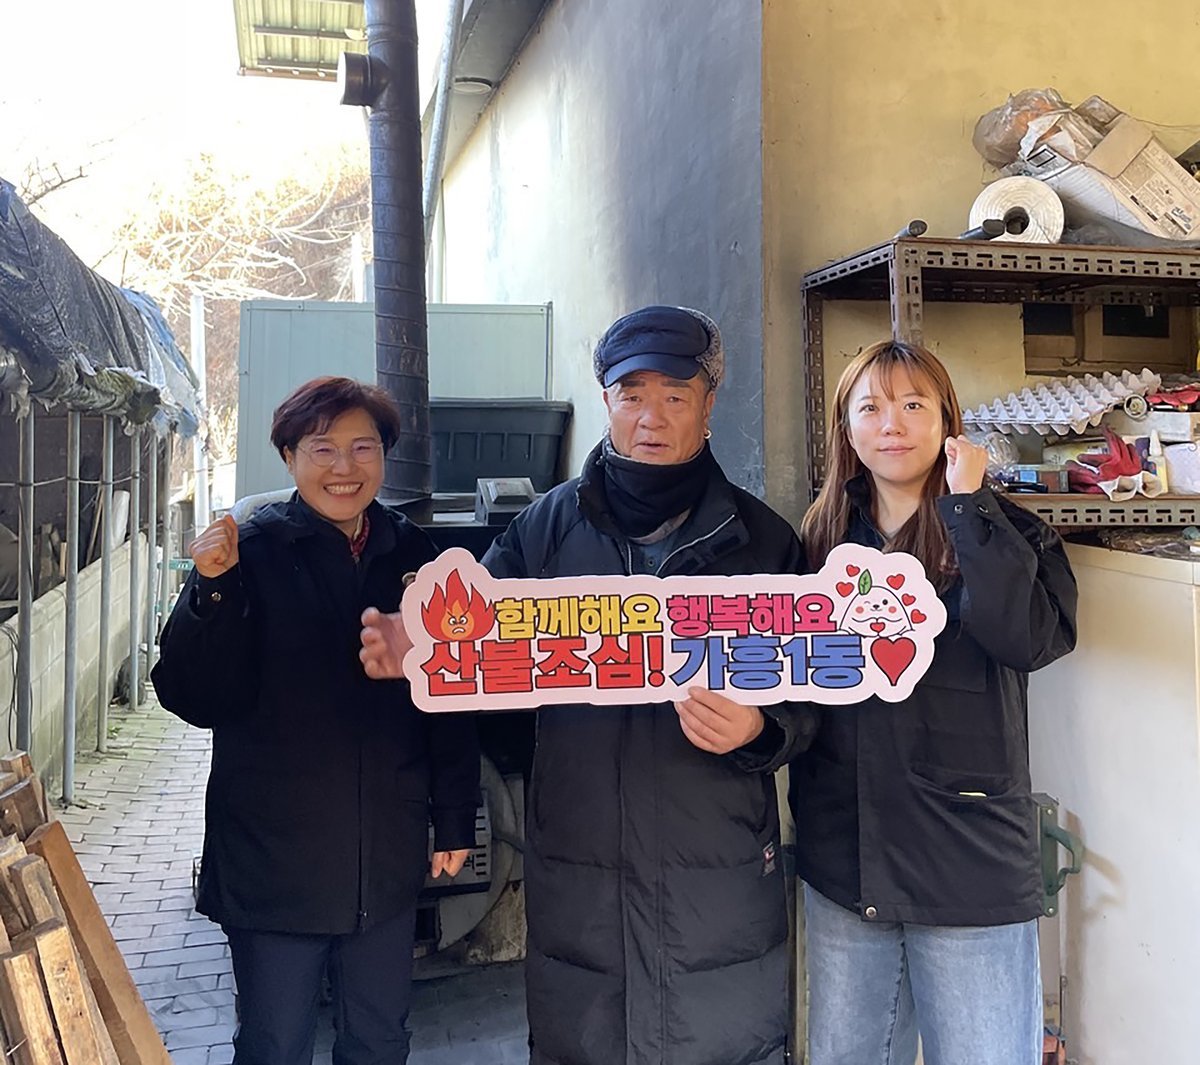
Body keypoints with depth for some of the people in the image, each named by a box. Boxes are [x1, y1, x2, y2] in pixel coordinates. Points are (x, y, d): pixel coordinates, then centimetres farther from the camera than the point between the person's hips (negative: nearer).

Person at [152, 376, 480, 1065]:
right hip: (275, 855, -3)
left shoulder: (414, 556, 2)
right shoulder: (254, 551, -8)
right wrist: (214, 590, -28)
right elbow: (196, 699, -14)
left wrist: (456, 821, 9)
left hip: (388, 857, 3)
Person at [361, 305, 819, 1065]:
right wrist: (415, 646, -23)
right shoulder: (550, 524, 1)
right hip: (575, 875, 1)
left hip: (722, 881, -1)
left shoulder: (762, 538, -1)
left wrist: (758, 731, -21)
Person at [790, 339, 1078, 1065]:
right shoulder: (823, 539, 7)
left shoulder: (1004, 533, -3)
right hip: (842, 866, 4)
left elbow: (1031, 638, -23)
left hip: (970, 868, -3)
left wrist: (967, 504, -18)